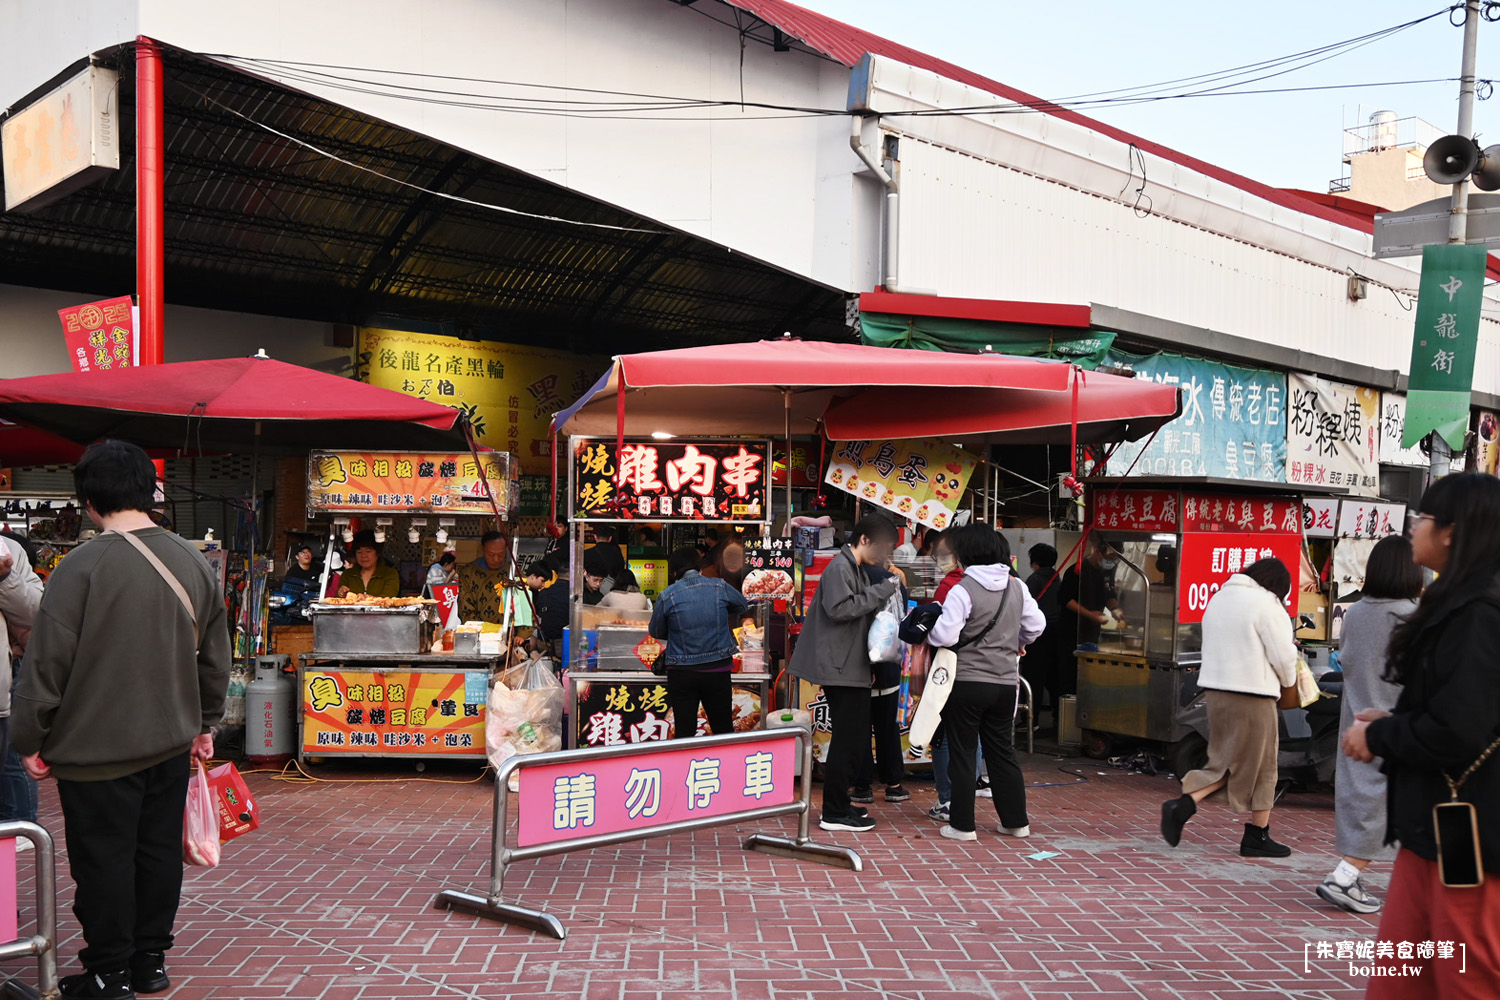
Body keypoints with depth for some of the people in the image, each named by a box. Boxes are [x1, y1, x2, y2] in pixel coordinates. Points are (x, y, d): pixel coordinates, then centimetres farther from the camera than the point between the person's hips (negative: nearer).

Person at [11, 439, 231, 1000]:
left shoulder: (81, 568, -16)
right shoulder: (195, 563, 2)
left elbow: (47, 663, -12)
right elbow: (215, 656, 11)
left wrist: (31, 740, -1)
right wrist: (205, 723, 22)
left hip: (96, 748, -5)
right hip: (172, 743, 5)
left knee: (103, 858, 7)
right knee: (160, 850, 15)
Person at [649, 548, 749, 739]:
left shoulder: (668, 596, -9)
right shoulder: (720, 587, -5)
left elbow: (656, 632, 5)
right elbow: (742, 605, 16)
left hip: (682, 673, -1)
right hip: (718, 668, 1)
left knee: (684, 732, 6)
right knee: (724, 730, 11)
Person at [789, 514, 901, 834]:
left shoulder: (856, 569, 18)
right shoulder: (840, 568, -13)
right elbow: (840, 608, -26)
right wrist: (881, 591, -20)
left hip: (852, 669, 10)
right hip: (841, 670, -10)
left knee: (854, 740, 15)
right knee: (848, 741, -6)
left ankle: (839, 803, 24)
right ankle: (835, 813, 2)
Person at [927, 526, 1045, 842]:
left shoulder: (963, 590, -16)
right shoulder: (1017, 588, 3)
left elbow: (944, 636, -20)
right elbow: (1036, 625, 11)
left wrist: (932, 629, 1)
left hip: (967, 683, -5)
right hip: (1005, 683, 6)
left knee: (961, 754, 5)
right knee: (1003, 752, 17)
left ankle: (962, 824, 8)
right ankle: (1016, 820, 22)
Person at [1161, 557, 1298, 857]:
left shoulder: (1218, 598, 14)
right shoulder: (1266, 603, -11)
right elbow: (1282, 655, -10)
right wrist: (1288, 680, 11)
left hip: (1215, 688, 7)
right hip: (1252, 694, -7)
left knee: (1225, 761, 15)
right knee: (1261, 764, 7)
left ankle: (1183, 805, -3)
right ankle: (1257, 836, 16)